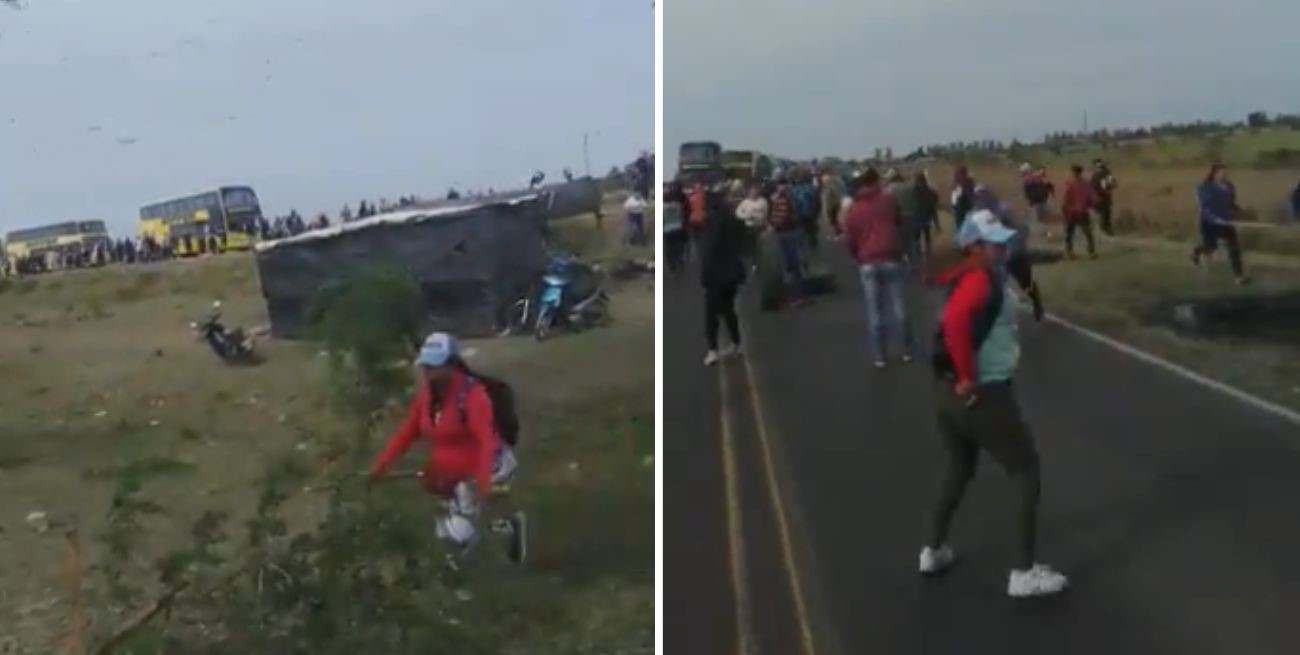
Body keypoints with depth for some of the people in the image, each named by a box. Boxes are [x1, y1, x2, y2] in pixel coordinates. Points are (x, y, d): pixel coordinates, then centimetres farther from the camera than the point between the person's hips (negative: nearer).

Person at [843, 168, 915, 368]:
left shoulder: (854, 209, 5)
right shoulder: (889, 201, 2)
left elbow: (850, 241, 5)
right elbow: (900, 224, 13)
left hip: (868, 263, 1)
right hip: (891, 258, -1)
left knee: (875, 311, 4)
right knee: (898, 306, 7)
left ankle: (879, 356, 6)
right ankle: (907, 350, 13)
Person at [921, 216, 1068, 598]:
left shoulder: (963, 278, 11)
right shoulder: (981, 280, -18)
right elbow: (955, 322, -36)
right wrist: (969, 378, -26)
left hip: (946, 394, 9)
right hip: (983, 396, -9)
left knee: (958, 470, 27)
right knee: (1026, 472, 4)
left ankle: (933, 551, 35)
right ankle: (1024, 573, 7)